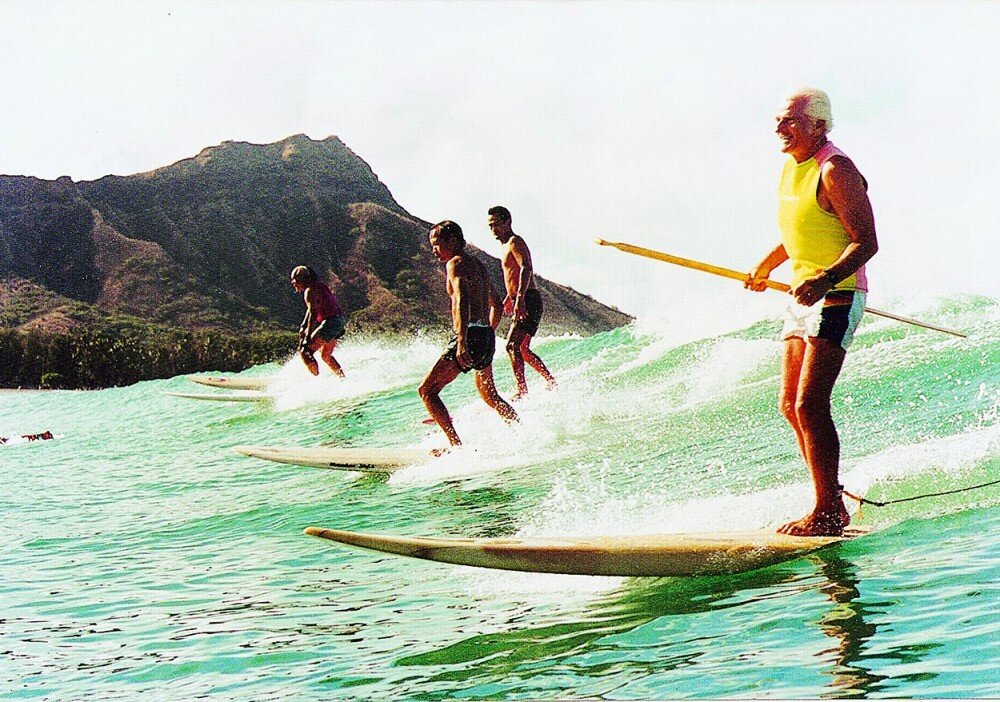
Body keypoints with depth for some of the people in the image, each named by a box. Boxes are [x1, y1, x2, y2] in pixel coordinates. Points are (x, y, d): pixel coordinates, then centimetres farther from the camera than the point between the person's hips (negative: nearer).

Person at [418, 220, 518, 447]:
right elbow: (496, 305, 27)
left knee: (427, 390, -6)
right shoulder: (478, 265, 20)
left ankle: (456, 444, -13)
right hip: (486, 337, 9)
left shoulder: (456, 263, -8)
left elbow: (463, 300, -24)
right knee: (489, 395, 24)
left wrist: (462, 341, -32)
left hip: (470, 336, -9)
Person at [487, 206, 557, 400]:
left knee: (512, 346, -18)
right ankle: (551, 383, 26)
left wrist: (519, 298, -34)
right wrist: (509, 297, 38)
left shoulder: (514, 242, -10)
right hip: (520, 302, 11)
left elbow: (526, 269, -24)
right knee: (523, 350, 18)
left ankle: (522, 391, -21)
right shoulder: (507, 245, 20)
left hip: (528, 301, -11)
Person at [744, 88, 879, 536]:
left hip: (836, 296, -10)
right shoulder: (792, 166, 13)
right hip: (802, 294, 10)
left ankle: (828, 512, -7)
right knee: (791, 406, 9)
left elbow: (866, 242, -21)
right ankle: (831, 503, 19)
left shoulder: (835, 170, -15)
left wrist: (826, 280, -35)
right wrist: (767, 265, 38)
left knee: (810, 404, -15)